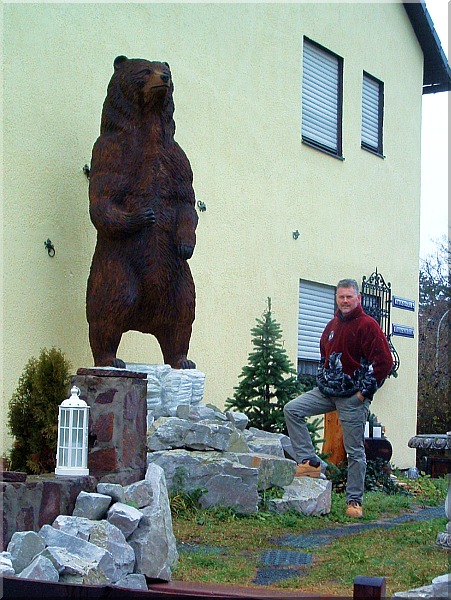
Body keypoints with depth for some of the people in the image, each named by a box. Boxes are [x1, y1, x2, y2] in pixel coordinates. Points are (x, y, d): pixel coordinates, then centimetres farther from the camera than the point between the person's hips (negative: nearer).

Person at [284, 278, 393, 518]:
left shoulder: (368, 325, -10)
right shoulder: (333, 325, 13)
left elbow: (384, 362, -16)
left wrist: (365, 391, -15)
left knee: (355, 451, 0)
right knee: (292, 410, -6)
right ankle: (309, 461, -1)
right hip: (327, 391, 7)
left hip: (353, 398, -7)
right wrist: (321, 380, 14)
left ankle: (354, 500, 10)